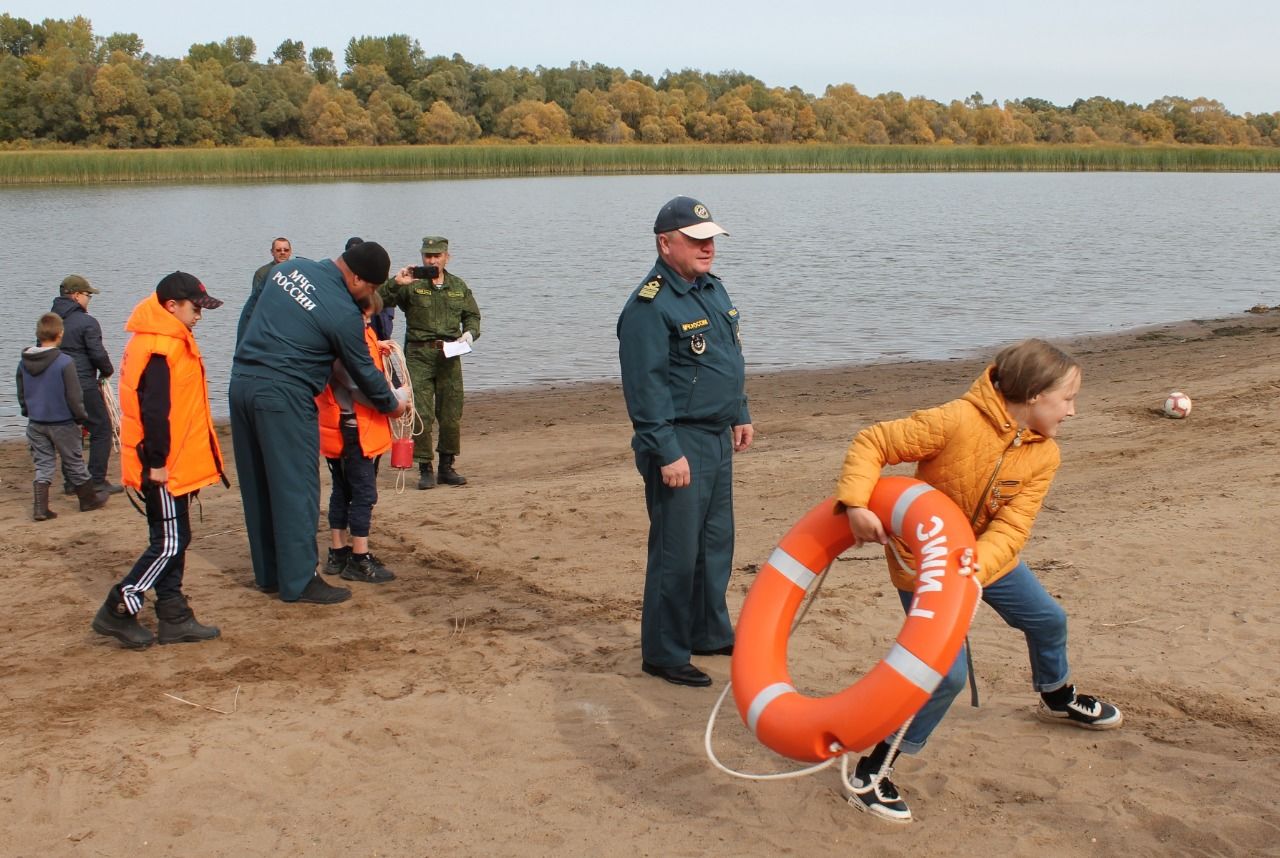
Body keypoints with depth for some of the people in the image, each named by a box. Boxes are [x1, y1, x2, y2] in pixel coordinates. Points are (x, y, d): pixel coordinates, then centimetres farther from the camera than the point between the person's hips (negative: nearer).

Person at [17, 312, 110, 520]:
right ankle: (89, 499, 27)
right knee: (75, 463, 11)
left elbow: (21, 394, 10)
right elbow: (74, 397, -15)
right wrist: (82, 418, -3)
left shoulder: (24, 363, -1)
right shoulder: (64, 363, -19)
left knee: (42, 465, 10)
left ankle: (40, 507, 1)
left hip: (35, 424, 4)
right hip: (62, 423, -4)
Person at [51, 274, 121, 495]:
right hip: (85, 387, -7)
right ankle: (97, 481, -1)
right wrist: (107, 371, 5)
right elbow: (98, 354, -15)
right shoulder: (87, 322, -12)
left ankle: (72, 481, 18)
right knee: (101, 429, 2)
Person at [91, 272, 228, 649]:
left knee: (172, 541, 13)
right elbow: (153, 410, -23)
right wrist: (158, 461, -21)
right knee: (169, 544, -5)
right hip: (163, 467, -10)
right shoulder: (159, 348, -18)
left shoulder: (168, 342, 15)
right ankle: (117, 611, 2)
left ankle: (173, 617, 19)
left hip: (171, 464, 10)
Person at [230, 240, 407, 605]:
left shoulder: (288, 268, 9)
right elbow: (363, 371, -1)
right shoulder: (343, 312, -12)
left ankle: (268, 573, 26)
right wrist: (392, 405, 15)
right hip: (283, 397, -8)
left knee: (259, 485, 15)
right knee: (296, 489, 1)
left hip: (241, 381, 8)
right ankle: (299, 581, 5)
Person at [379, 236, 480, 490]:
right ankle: (424, 470, 2)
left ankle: (447, 467, 18)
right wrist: (395, 283, -24)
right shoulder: (410, 285, 1)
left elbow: (472, 316, 19)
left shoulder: (459, 287, 13)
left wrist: (470, 333, -1)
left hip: (449, 355, 3)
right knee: (421, 415, -7)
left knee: (451, 416, 5)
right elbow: (379, 301, -9)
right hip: (418, 355, -3)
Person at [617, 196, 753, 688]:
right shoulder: (650, 306, -17)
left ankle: (709, 633, 33)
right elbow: (645, 387, -20)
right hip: (679, 444, -9)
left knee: (716, 543, 18)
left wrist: (740, 415, 20)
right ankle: (663, 654, 8)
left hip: (717, 440, 9)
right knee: (676, 551, -3)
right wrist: (668, 453, -22)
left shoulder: (712, 289, 12)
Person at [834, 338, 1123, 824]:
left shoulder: (1043, 455, -11)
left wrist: (971, 569, -38)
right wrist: (856, 503, -41)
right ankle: (870, 775, -6)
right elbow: (871, 444, -27)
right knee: (947, 673, -17)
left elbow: (1011, 529, -20)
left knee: (1048, 620, 24)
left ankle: (1058, 699, 58)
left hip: (988, 560, 7)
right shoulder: (957, 422, -30)